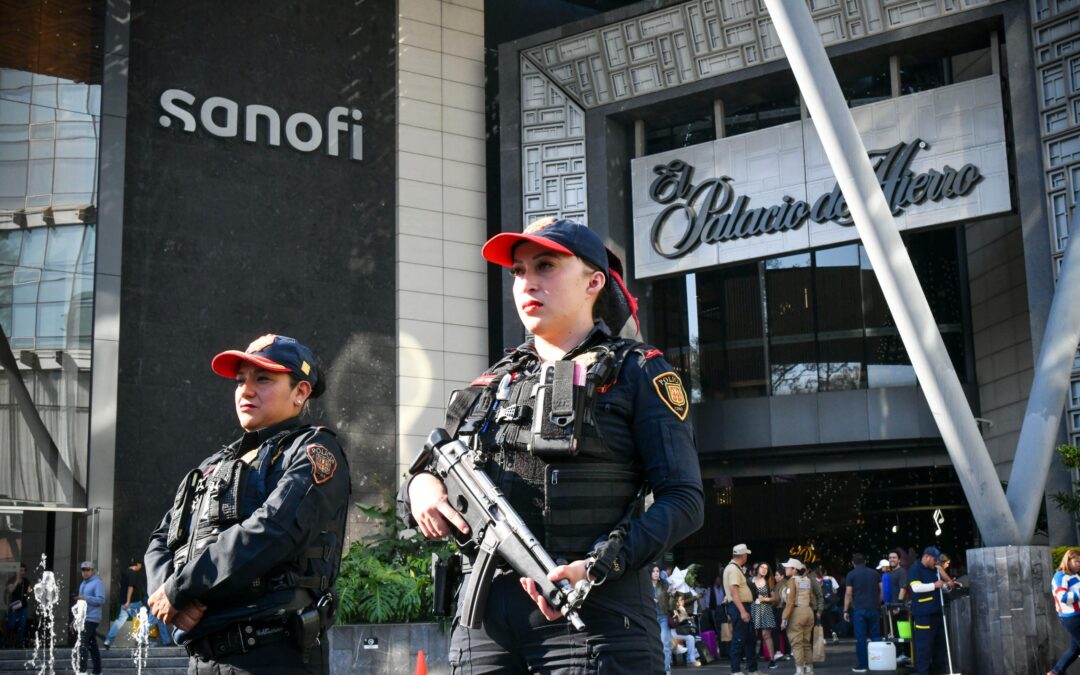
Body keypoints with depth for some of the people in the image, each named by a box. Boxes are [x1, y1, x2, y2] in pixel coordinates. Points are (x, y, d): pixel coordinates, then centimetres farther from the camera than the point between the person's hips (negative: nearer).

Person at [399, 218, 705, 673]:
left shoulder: (637, 374, 4)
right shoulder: (493, 385, 18)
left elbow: (684, 501, -5)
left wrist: (596, 567, -18)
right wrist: (419, 487, -3)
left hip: (593, 615, -4)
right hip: (484, 618, 5)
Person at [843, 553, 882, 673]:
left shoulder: (851, 574, -1)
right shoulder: (874, 573, 10)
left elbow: (848, 593, -6)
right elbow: (882, 590, 8)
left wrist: (846, 611, -2)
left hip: (859, 609, -3)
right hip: (874, 608, 3)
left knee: (860, 638, -2)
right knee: (875, 636, 11)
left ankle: (862, 665, -2)